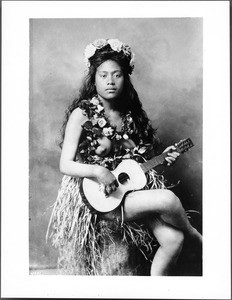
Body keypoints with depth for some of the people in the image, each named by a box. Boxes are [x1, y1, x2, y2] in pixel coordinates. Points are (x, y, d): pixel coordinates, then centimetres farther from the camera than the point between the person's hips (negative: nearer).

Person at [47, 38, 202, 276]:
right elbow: (65, 165, -10)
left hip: (134, 188, 6)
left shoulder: (131, 114, 9)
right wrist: (98, 171, -27)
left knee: (173, 239, -15)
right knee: (169, 199, -26)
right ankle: (196, 235, 6)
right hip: (97, 197, -5)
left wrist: (161, 158, -1)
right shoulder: (82, 113, -8)